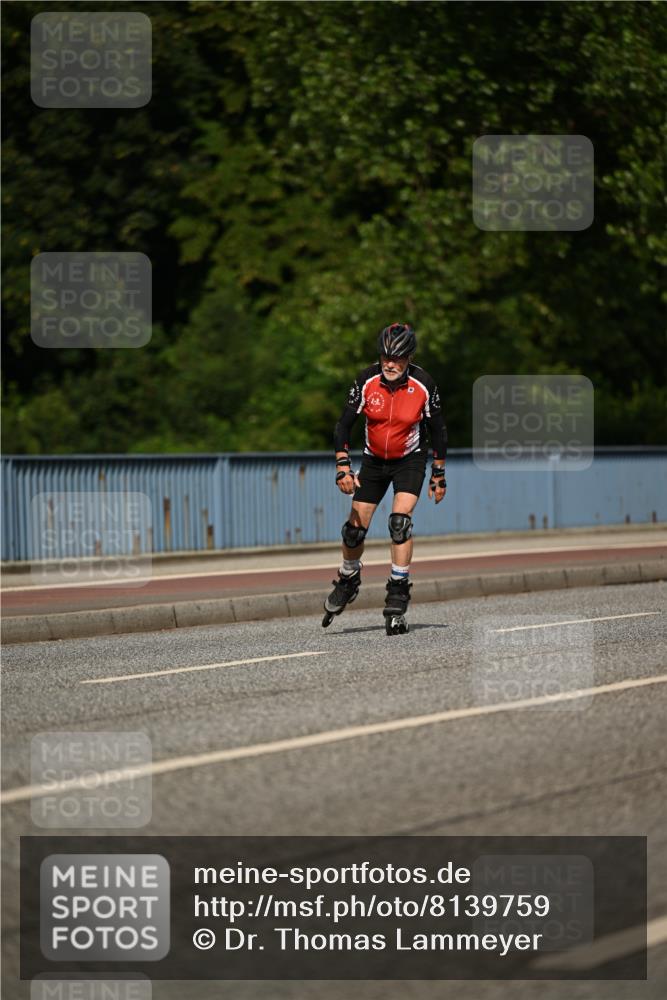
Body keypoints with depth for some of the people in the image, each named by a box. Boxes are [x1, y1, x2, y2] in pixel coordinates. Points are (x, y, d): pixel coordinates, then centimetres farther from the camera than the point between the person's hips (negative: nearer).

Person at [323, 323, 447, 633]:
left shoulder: (423, 386, -20)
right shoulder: (366, 381, -19)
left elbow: (438, 430, -6)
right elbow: (344, 424, -12)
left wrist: (438, 475, -2)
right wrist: (343, 466, -22)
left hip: (410, 459, -2)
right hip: (374, 459, 2)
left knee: (400, 522, -22)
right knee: (355, 528, 1)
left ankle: (397, 599, -16)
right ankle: (348, 580, 32)